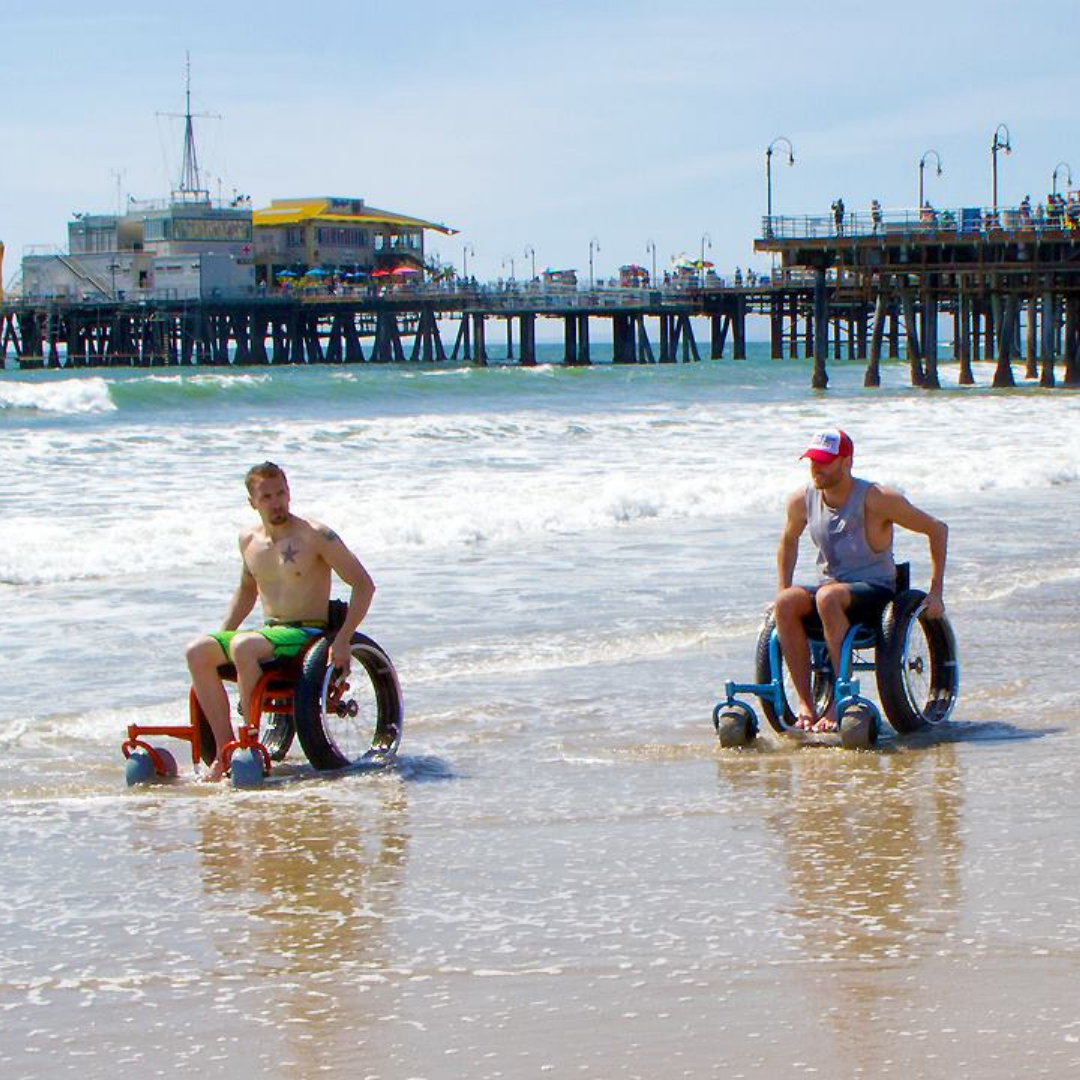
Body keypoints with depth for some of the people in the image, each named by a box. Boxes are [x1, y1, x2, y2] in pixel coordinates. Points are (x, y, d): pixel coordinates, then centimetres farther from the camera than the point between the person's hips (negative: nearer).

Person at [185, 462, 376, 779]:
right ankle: (225, 748, -19)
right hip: (269, 633, 6)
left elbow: (364, 584, -8)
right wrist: (221, 636, 16)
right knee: (198, 651, -16)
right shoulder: (249, 540, 10)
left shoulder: (315, 536, -9)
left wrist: (343, 640, -18)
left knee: (242, 646, -34)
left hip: (309, 633, -6)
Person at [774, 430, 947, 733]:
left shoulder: (876, 499, -14)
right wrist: (784, 590, 13)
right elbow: (789, 541, 24)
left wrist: (935, 593, -7)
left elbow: (937, 530, -6)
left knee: (828, 597, -38)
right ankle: (805, 705, -27)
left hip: (875, 590, -5)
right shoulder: (802, 501, 1)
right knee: (786, 602, -28)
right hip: (829, 585, 5)